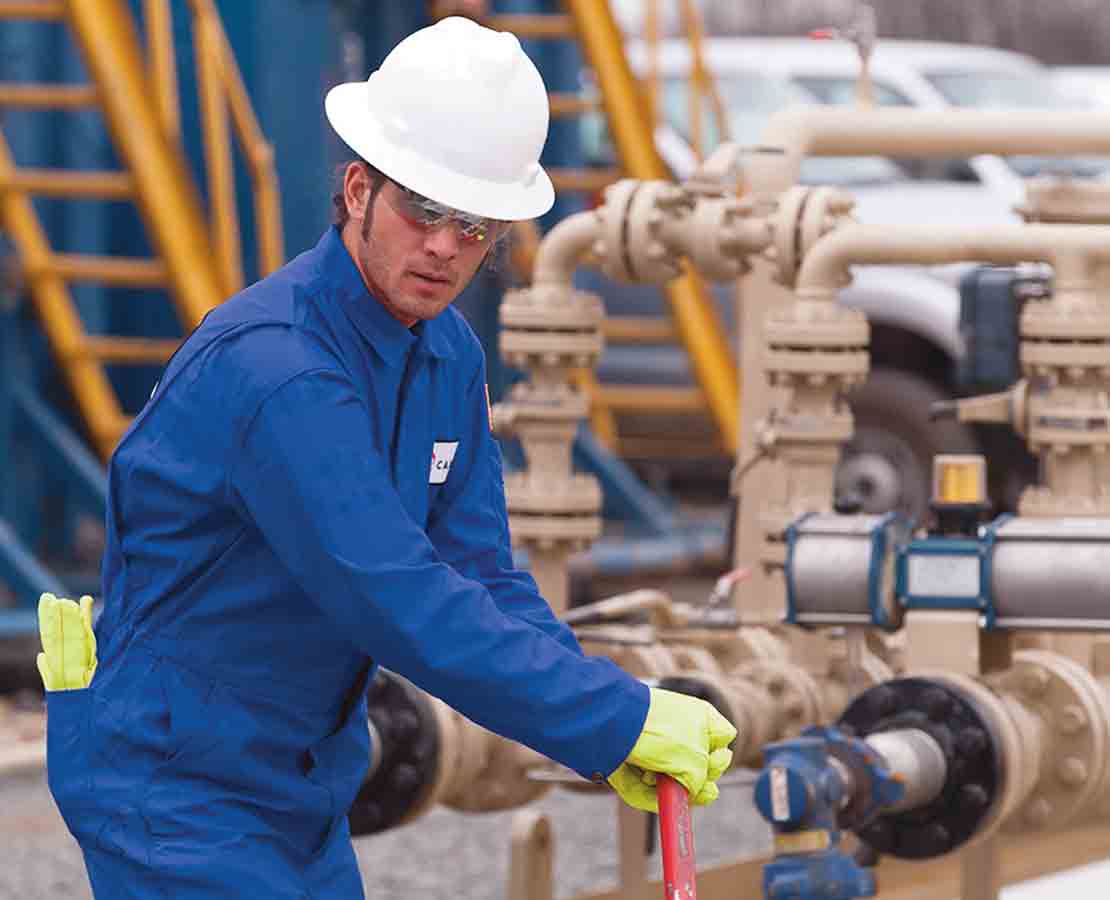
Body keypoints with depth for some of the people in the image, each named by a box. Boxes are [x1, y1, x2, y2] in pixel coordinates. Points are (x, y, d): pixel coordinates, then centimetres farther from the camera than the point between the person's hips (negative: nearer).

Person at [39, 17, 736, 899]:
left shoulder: (450, 355, 4)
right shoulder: (272, 368, -26)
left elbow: (480, 577, 2)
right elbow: (402, 610, -31)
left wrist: (612, 739, -14)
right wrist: (621, 719, -27)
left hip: (308, 793, 9)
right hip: (178, 786, -9)